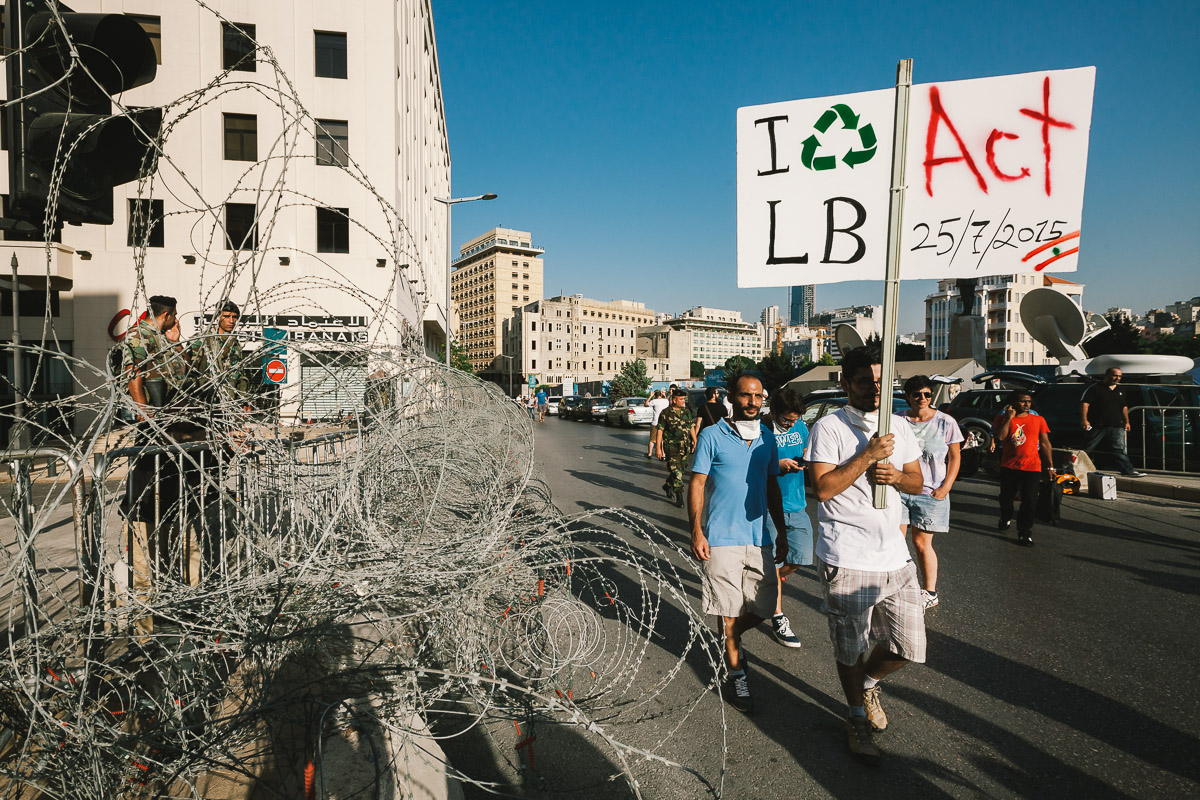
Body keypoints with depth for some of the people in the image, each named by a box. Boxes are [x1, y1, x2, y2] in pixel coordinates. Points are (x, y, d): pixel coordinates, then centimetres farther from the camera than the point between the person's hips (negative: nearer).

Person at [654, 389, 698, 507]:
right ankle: (679, 497, -4)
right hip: (671, 447, -6)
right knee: (676, 472, -10)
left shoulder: (687, 412, 10)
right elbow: (659, 431, -6)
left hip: (684, 448, 6)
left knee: (681, 469, 15)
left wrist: (695, 441, 10)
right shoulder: (666, 413, -7)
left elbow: (691, 427, 18)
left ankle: (667, 486, 38)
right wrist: (658, 448, -10)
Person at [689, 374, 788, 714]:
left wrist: (782, 532, 16)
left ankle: (732, 639, 37)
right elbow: (696, 485, -5)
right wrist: (696, 532, -12)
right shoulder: (712, 436, -5)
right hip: (722, 538, -5)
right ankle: (734, 672, 24)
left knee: (764, 607, 9)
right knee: (730, 610, 4)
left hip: (759, 537, 5)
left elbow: (772, 488, 17)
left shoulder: (767, 440, 10)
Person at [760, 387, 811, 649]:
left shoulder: (800, 426, 7)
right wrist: (778, 465, -22)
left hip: (796, 505, 6)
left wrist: (806, 459, -4)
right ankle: (778, 619, 14)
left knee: (801, 557, 8)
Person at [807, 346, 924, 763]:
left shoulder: (899, 427, 10)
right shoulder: (828, 427, -8)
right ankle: (858, 717, 35)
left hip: (895, 556, 5)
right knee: (851, 649, 9)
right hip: (847, 559, -5)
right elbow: (823, 487, -15)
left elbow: (917, 482, 14)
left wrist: (897, 475, -8)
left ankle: (868, 683, 38)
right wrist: (867, 456, -19)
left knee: (909, 646, 7)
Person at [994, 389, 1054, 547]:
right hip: (1009, 466, 0)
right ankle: (1005, 519, 42)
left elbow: (1045, 444, 8)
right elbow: (1000, 437, -15)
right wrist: (1009, 418, -13)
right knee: (1006, 497, 15)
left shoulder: (1038, 420, 6)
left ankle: (1024, 533, 4)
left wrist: (1050, 466, 5)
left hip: (1032, 467, 0)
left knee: (1029, 501, -6)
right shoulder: (1003, 418, 2)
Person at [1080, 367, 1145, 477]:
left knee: (1120, 450, 4)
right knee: (1085, 449, -1)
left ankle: (1128, 471, 5)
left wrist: (1126, 422, 22)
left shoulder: (1120, 390, 18)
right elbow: (1084, 403, -11)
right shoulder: (1095, 388, -4)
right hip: (1097, 426, -5)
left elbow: (1124, 407, 27)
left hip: (1117, 427, 6)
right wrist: (1084, 420, -20)